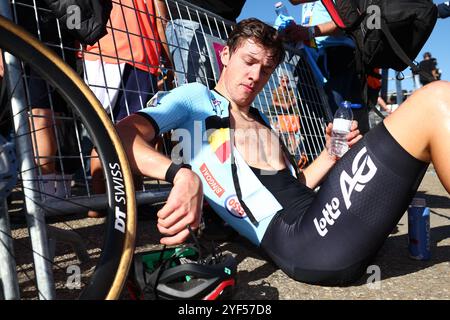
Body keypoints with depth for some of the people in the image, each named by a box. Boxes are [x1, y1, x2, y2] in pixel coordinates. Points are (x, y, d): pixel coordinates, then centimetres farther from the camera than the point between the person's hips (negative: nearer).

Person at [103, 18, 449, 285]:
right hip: (296, 238, -8)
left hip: (323, 215, 8)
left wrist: (332, 152, 9)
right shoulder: (196, 97, 9)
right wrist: (182, 175, -27)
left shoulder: (261, 120, 30)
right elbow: (121, 137, -8)